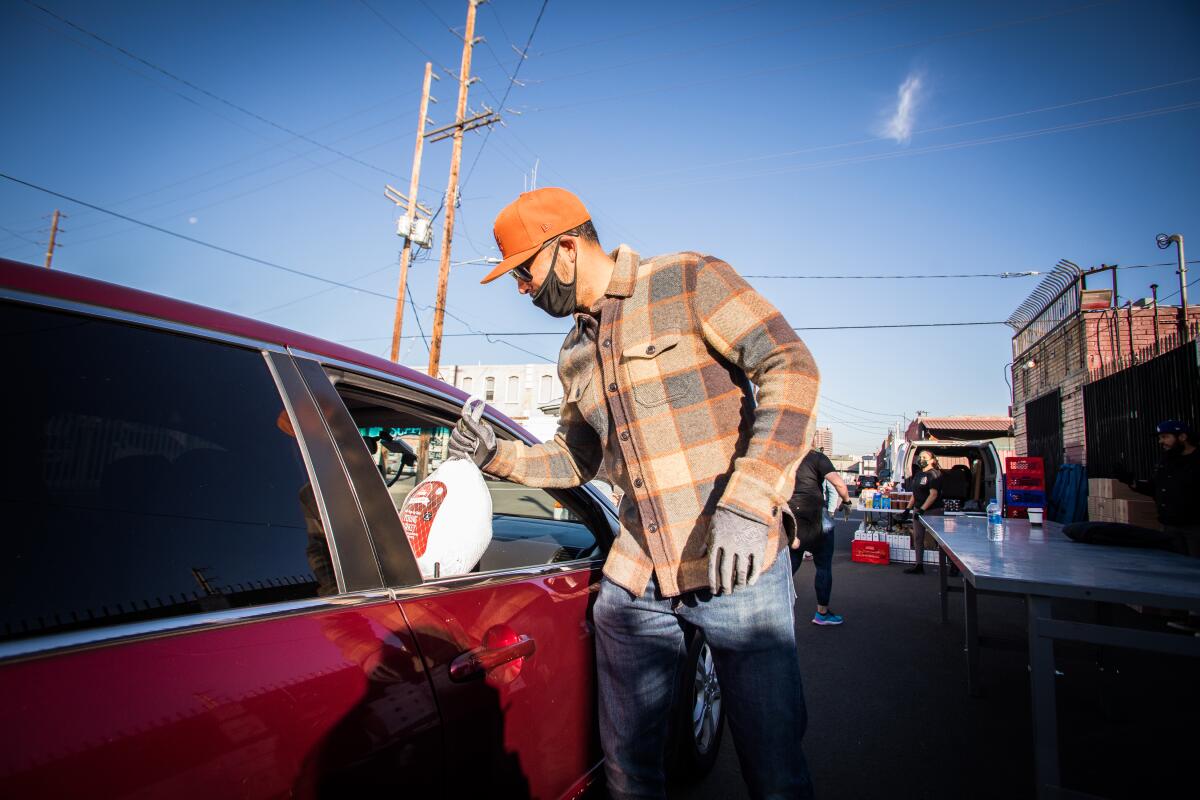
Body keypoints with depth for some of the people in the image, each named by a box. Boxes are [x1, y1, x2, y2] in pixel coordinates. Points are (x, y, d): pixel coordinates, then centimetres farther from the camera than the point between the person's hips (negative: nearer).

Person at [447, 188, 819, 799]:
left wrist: (746, 498, -23)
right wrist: (496, 456, 5)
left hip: (736, 564, -5)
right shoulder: (575, 356, 16)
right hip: (634, 581, 6)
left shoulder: (689, 281, -5)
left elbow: (791, 367, -13)